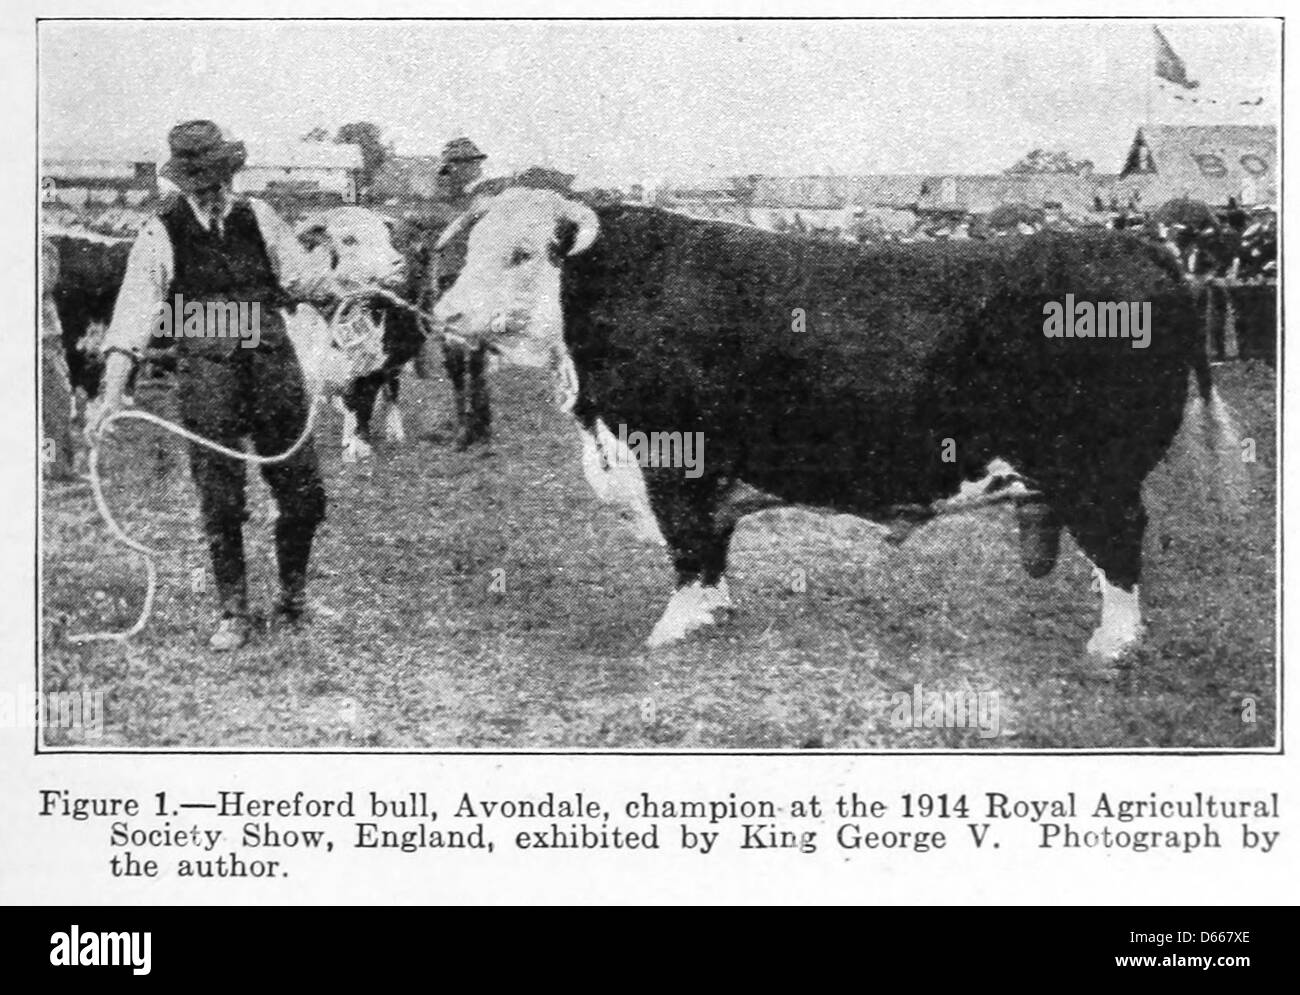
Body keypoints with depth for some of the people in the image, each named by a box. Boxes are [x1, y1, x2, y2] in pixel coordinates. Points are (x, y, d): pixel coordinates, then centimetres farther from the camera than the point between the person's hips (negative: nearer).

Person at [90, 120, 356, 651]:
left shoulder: (258, 218, 4)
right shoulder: (161, 234, -5)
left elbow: (299, 270, 14)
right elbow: (135, 313, -11)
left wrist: (342, 288, -3)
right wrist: (113, 393, -19)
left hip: (273, 365, 3)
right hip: (206, 373, -3)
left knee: (304, 496, 5)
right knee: (221, 505, 2)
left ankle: (294, 598, 26)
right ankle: (232, 615, 18)